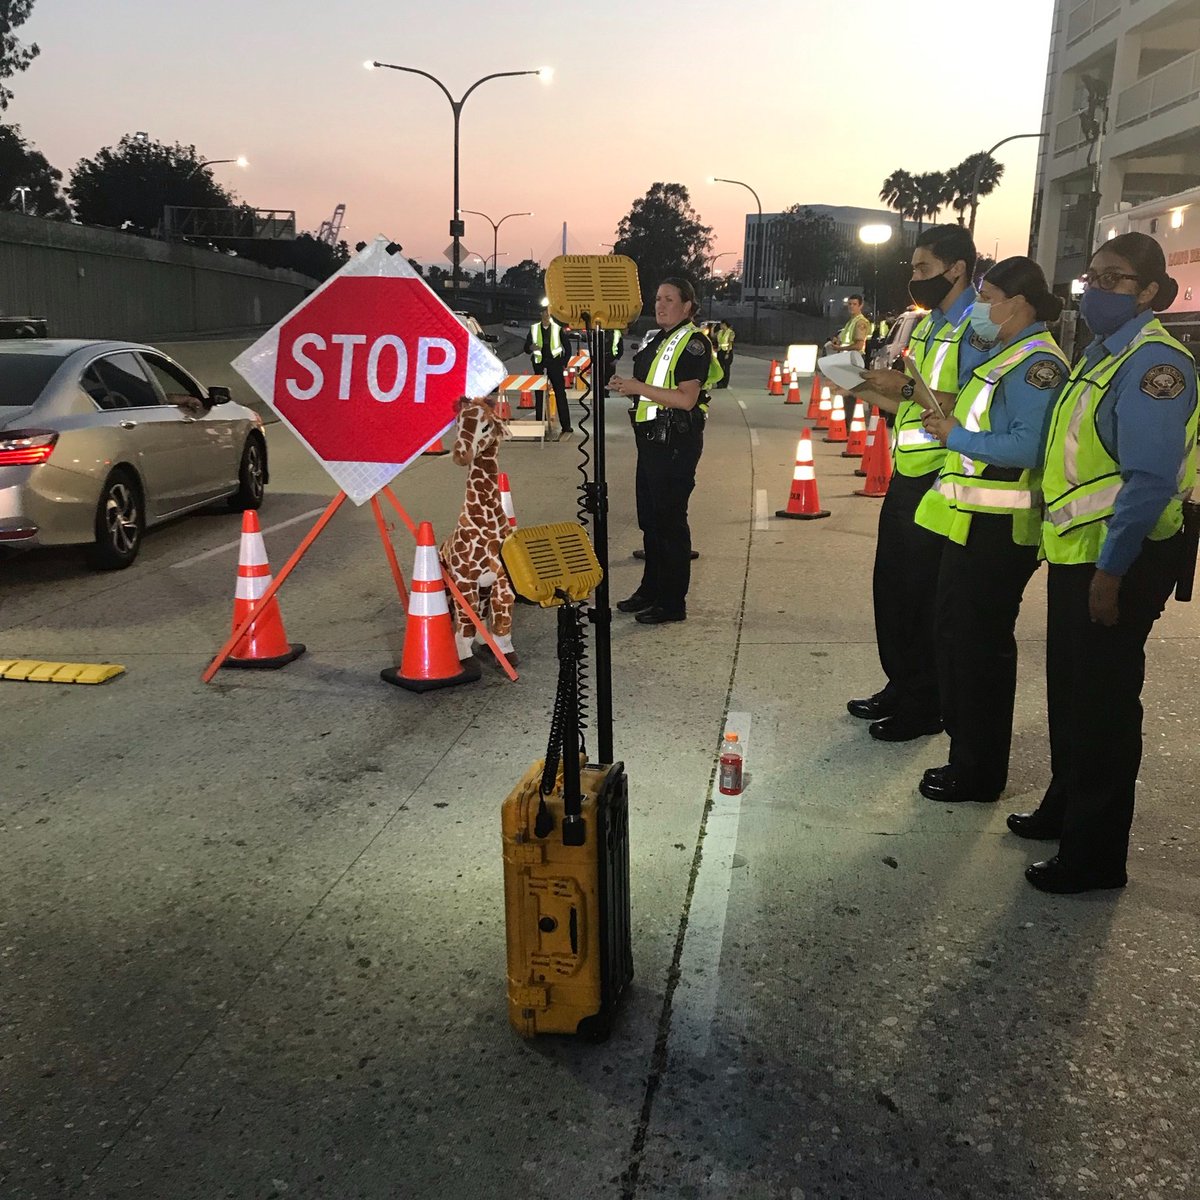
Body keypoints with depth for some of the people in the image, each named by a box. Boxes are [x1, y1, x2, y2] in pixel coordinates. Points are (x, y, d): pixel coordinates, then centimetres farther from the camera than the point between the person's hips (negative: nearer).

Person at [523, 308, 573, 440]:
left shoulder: (558, 329, 2)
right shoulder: (534, 329, 6)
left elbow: (568, 348, 8)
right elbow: (526, 348, 7)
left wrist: (563, 363, 1)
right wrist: (531, 347, -16)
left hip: (554, 364, -2)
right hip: (539, 365, 2)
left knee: (560, 395, -4)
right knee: (538, 396, 2)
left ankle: (566, 427, -2)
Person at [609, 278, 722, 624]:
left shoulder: (692, 342, -11)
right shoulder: (658, 339, 17)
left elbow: (686, 398, -22)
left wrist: (639, 388, -20)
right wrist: (626, 385, 7)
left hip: (676, 442, -9)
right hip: (651, 437, 10)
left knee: (670, 520, -4)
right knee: (649, 518, 15)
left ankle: (673, 602, 4)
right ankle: (651, 589, 28)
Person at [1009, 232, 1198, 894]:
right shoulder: (1101, 352, 12)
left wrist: (1111, 571, -22)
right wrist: (1068, 548, 15)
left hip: (1119, 563, -9)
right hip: (1077, 551, 9)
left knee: (1103, 702, 1)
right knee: (1069, 689, 20)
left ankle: (1095, 855, 15)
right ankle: (1064, 808, 39)